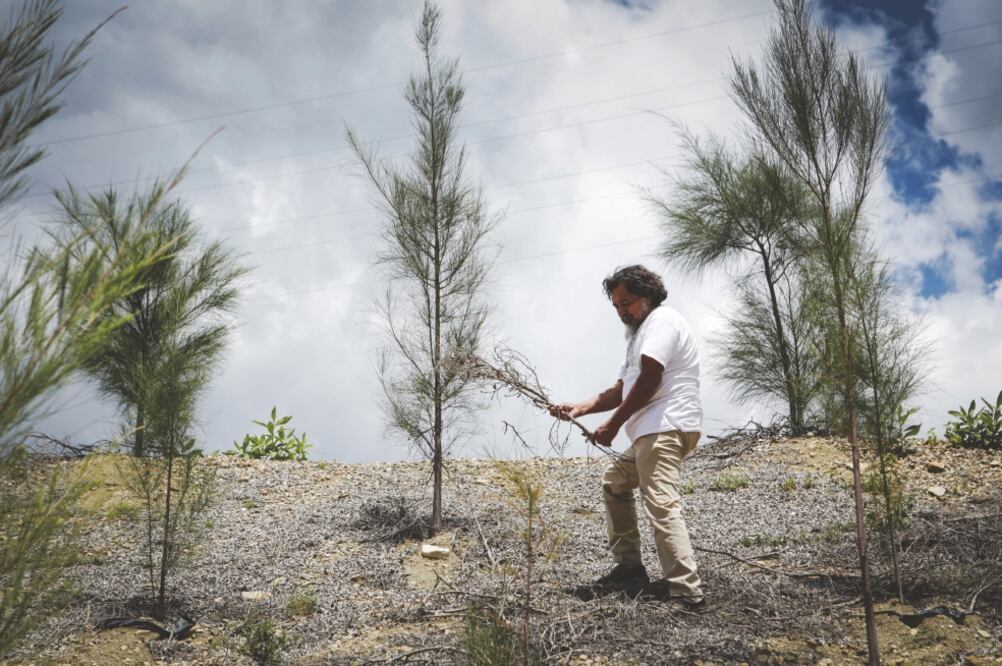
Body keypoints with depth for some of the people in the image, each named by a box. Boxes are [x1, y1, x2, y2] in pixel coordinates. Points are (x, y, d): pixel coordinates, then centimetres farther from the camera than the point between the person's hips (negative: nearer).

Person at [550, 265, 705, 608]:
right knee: (614, 480, 23)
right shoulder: (641, 332, 27)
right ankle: (629, 568, 22)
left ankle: (686, 591, -24)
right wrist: (579, 408, 9)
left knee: (661, 505, -19)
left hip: (666, 428, -12)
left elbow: (648, 382, -16)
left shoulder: (662, 320, -5)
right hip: (653, 433, 12)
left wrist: (613, 425, -9)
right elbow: (621, 390, 23)